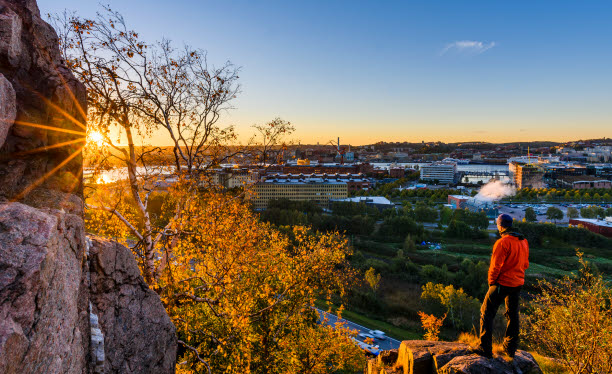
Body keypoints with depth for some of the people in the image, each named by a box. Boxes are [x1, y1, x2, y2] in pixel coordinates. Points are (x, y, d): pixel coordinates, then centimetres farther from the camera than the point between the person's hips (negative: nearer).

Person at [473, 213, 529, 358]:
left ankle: (486, 348, 0)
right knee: (513, 315, 18)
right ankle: (510, 348, 27)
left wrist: (491, 281, -4)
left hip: (502, 283, -7)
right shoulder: (524, 242, 5)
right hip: (518, 283, 8)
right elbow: (525, 264, 14)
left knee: (487, 313, 1)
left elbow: (496, 265, -17)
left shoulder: (503, 242, -19)